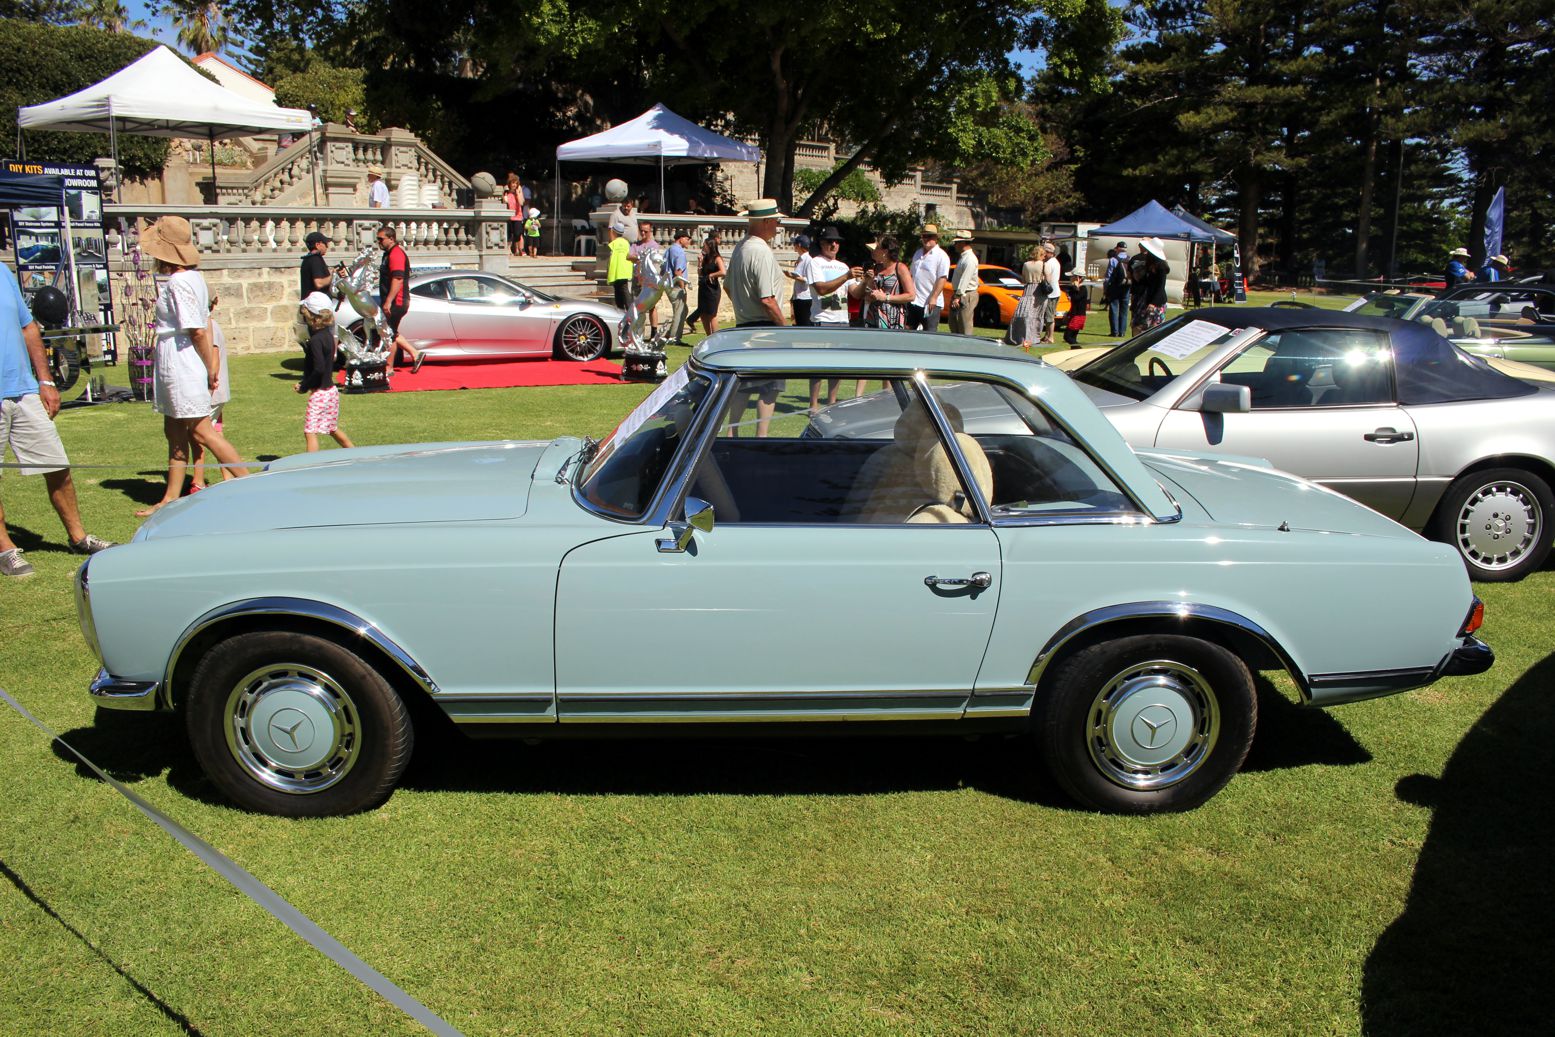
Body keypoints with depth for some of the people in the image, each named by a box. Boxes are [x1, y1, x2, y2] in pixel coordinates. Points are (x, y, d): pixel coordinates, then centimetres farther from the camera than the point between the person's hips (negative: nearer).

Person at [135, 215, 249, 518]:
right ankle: (171, 498, 20)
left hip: (183, 367, -10)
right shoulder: (193, 277, 11)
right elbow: (203, 327, 12)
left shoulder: (178, 282, -18)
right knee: (174, 431, 13)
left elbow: (197, 331, -21)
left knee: (201, 431, -4)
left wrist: (210, 370, -12)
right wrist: (211, 368, 13)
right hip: (175, 368, 10)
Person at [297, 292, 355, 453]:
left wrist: (304, 387, -14)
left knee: (310, 432, -5)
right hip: (331, 390, 9)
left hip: (319, 392, -9)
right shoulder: (328, 335, 7)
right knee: (333, 429, 22)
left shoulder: (315, 340, -20)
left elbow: (319, 369, -27)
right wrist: (304, 382, 8)